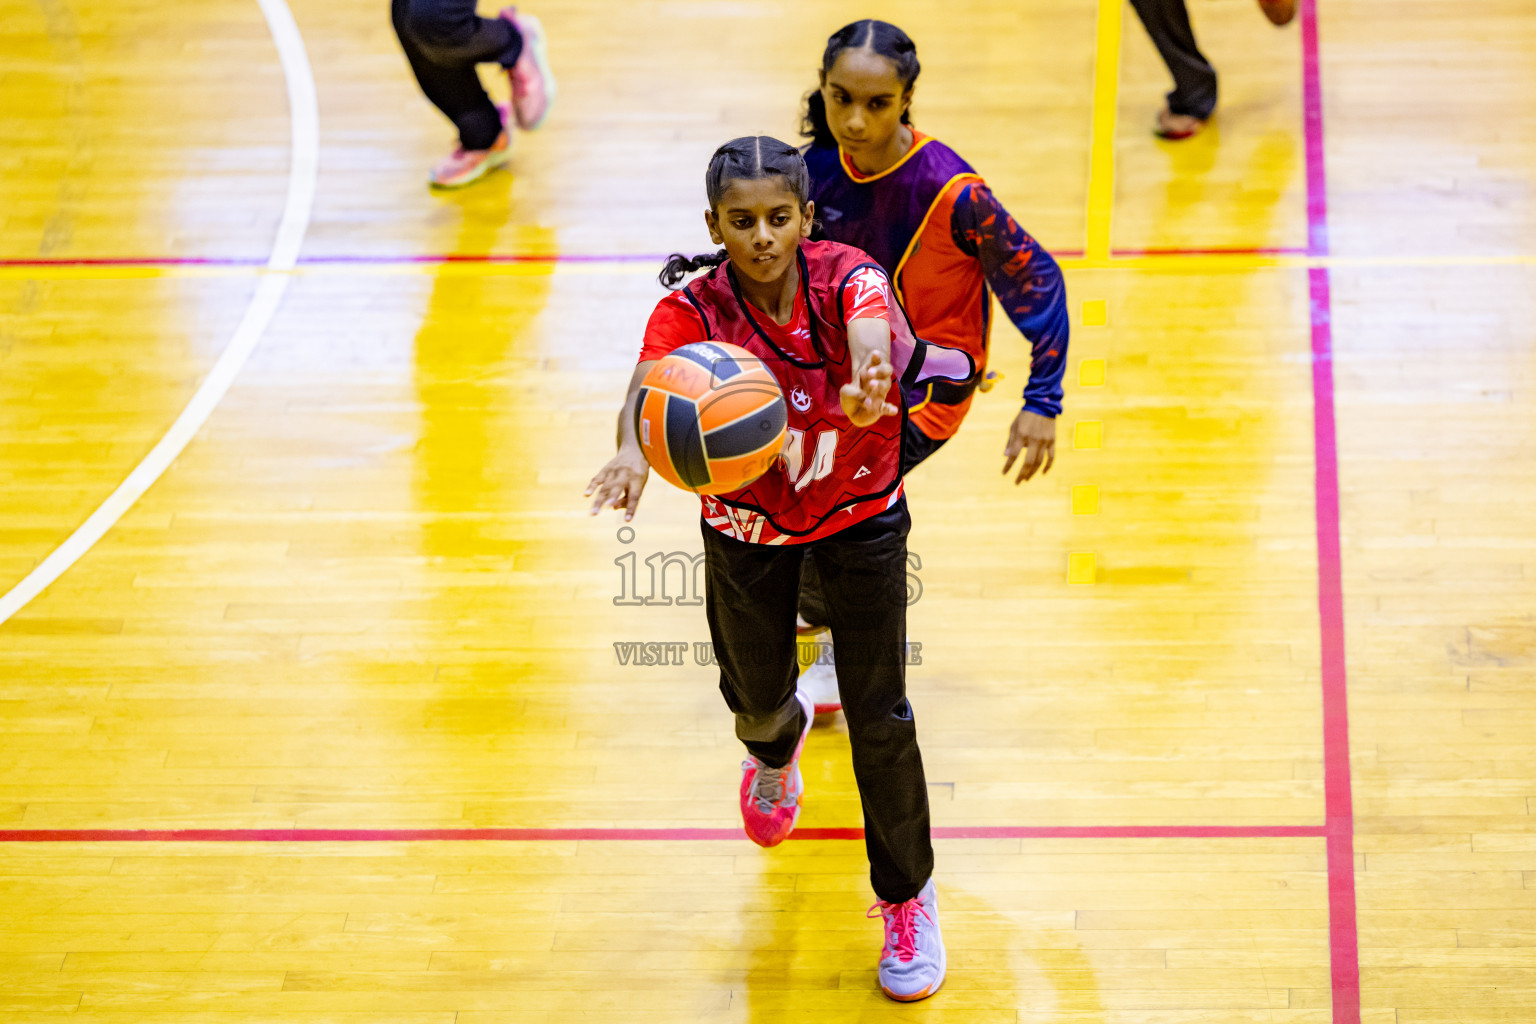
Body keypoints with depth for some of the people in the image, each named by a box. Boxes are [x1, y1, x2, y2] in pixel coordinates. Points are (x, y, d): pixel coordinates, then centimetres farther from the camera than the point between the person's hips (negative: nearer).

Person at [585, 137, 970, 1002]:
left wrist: (868, 369, -74)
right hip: (747, 521, 2)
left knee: (879, 716, -2)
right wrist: (634, 449, -67)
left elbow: (870, 327, -48)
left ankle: (907, 897, 21)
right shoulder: (695, 306, -24)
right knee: (755, 694, 18)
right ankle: (778, 741, 60)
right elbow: (651, 380, -43)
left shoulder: (847, 277, -26)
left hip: (860, 513, -1)